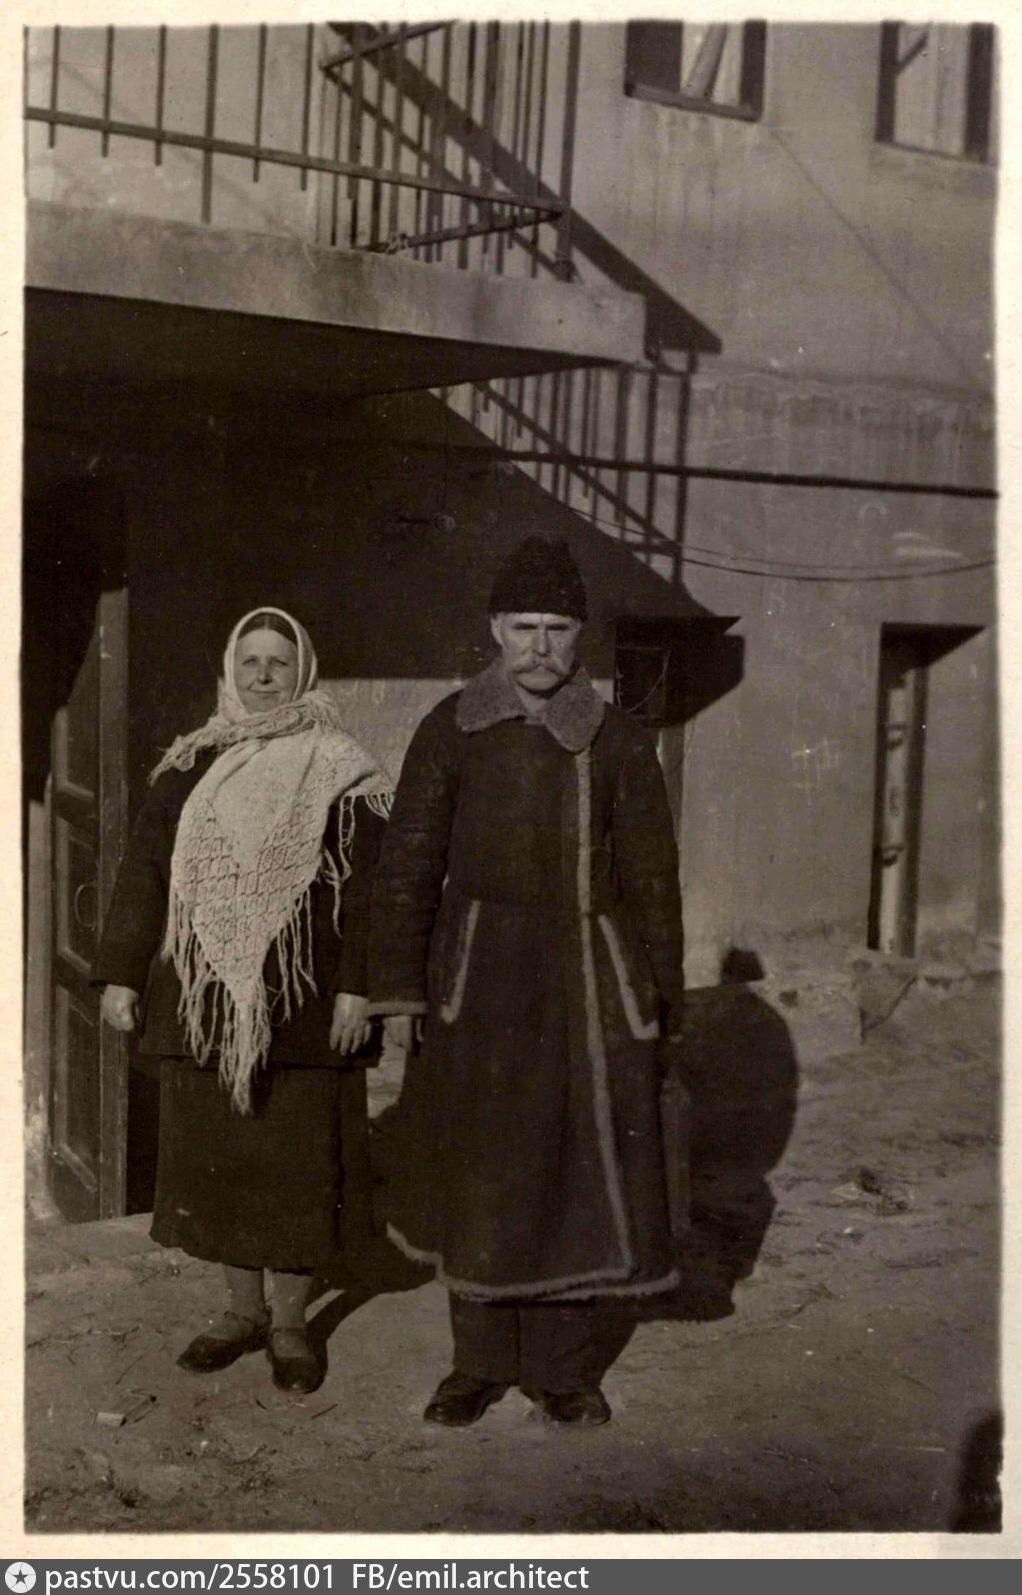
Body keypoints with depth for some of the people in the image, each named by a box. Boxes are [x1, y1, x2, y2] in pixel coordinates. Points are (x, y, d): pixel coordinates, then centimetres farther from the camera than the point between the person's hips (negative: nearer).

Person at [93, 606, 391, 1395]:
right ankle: (243, 1308, 25)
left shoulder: (340, 773, 0)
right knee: (211, 1150, 9)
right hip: (200, 998, 3)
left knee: (296, 1159, 2)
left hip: (299, 1001, -3)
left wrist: (356, 987, -11)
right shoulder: (190, 767, 9)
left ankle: (290, 1322, 18)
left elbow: (367, 888, -4)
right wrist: (122, 974, 4)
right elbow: (144, 870, 10)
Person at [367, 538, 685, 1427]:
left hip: (590, 984, 0)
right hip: (477, 978, 0)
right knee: (475, 1171, 7)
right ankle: (481, 1362, 24)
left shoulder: (619, 743, 3)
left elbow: (652, 876, 6)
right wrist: (399, 988, -2)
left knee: (580, 1170, 4)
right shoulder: (451, 730, 2)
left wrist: (660, 998, 3)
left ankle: (567, 1368, 20)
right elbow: (409, 865, 3)